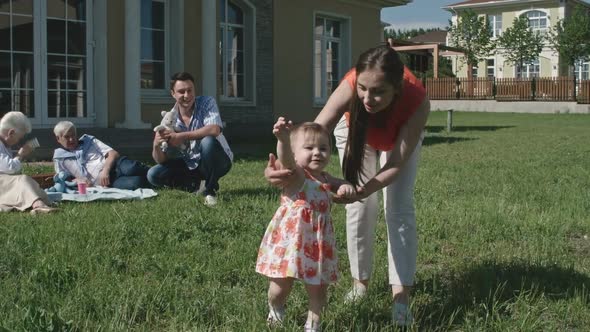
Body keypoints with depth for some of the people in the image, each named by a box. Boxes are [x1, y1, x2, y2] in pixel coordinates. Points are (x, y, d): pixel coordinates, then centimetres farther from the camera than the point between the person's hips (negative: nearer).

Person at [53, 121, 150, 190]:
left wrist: (105, 170, -13)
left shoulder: (89, 140, 20)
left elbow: (114, 153, 7)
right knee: (135, 183, -36)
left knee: (130, 169, -37)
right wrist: (76, 180, -7)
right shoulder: (60, 157, 19)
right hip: (104, 182, -3)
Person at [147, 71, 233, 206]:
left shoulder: (207, 103, -16)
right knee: (154, 175, -13)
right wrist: (156, 145, -33)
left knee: (208, 141, -35)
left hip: (218, 161, -4)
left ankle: (210, 190, -15)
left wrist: (182, 136, -36)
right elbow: (161, 160, -11)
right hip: (190, 165, 4)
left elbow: (214, 130, -35)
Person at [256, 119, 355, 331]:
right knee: (282, 284, 6)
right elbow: (286, 158, -35)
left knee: (317, 287, 12)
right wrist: (283, 139, -57)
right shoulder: (296, 175, -14)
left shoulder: (325, 179, 7)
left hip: (318, 241, 5)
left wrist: (346, 187, -4)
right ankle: (274, 308, 39)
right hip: (290, 238, -5)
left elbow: (341, 185, 23)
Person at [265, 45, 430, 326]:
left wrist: (364, 189, -54)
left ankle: (401, 297, -10)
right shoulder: (351, 86, -43)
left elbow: (396, 163, -37)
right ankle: (360, 281, 16)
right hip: (356, 129, 1)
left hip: (401, 134, -1)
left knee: (399, 207, -10)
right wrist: (280, 167, -68)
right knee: (360, 207, -1)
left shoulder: (417, 101, -43)